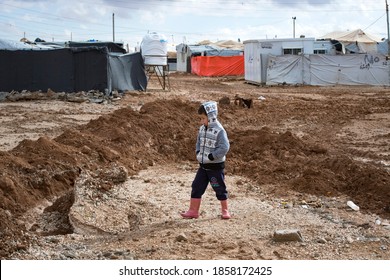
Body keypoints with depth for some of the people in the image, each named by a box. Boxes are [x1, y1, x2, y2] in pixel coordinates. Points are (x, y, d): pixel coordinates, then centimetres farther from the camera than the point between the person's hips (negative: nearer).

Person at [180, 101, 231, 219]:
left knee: (220, 189, 6)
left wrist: (210, 157, -22)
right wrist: (198, 153, 0)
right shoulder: (202, 129, 5)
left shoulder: (219, 131, -18)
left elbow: (224, 148, -23)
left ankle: (225, 211, 22)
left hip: (216, 166, -7)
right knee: (196, 187, 6)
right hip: (203, 165, 7)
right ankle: (193, 211, 14)